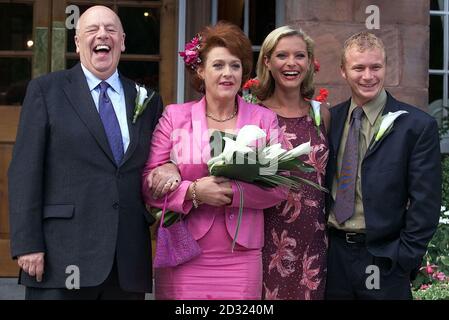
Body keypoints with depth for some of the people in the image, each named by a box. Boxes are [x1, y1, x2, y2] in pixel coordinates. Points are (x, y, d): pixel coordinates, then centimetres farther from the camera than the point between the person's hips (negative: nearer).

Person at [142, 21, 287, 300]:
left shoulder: (265, 119, 6)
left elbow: (280, 187, 0)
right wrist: (193, 192, -16)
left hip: (242, 259, 1)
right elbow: (149, 182, 0)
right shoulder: (175, 116, 4)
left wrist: (232, 192, -15)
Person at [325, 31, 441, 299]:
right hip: (331, 254, 4)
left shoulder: (418, 125, -7)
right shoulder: (330, 119, 5)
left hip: (382, 258, -3)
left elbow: (425, 203, -7)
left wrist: (405, 259, -10)